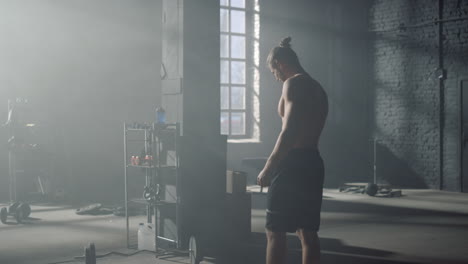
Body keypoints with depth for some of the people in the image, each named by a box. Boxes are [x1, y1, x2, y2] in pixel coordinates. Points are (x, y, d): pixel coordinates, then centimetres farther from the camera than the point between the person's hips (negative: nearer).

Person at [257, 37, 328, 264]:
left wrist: (268, 168, -15)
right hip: (313, 163, 9)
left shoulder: (293, 84, -10)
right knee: (307, 232, 11)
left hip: (293, 164, -9)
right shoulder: (317, 88, 18)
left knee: (275, 232, -3)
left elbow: (289, 132, -20)